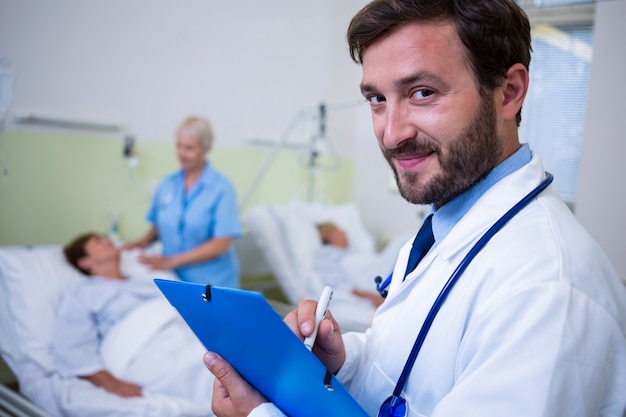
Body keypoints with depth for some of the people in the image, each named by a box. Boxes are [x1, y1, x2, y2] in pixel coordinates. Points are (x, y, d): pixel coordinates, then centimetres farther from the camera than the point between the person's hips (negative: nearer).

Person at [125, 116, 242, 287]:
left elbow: (220, 244, -13)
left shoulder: (222, 188, -8)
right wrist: (145, 241, -2)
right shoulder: (167, 184, 6)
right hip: (172, 281, 3)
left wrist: (172, 260, -15)